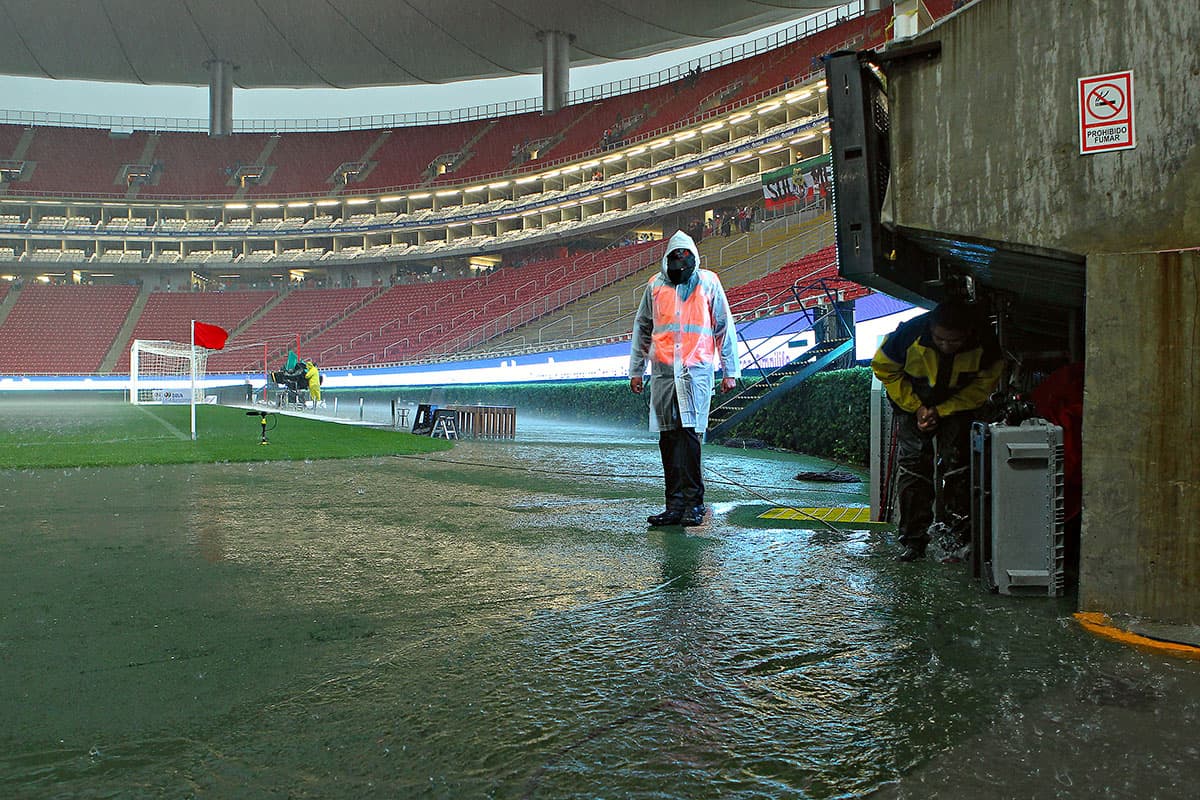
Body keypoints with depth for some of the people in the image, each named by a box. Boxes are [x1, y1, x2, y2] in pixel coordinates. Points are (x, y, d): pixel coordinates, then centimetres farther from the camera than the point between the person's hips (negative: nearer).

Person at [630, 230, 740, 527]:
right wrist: (636, 371, 17)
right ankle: (675, 505, 10)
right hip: (663, 370, 3)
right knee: (668, 437, 3)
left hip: (697, 369, -3)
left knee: (689, 433, -12)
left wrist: (730, 370, 5)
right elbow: (642, 328, 20)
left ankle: (693, 503, -5)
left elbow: (725, 327, 9)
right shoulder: (655, 285, 14)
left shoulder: (708, 282, 7)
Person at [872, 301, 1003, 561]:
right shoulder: (911, 332, -30)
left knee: (955, 465, -10)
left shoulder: (984, 344, -26)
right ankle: (913, 539, -2)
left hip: (958, 406, 1)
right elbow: (883, 368, -13)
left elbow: (984, 385, -11)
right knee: (912, 464, -7)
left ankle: (954, 537, 0)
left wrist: (941, 411, -19)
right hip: (913, 403, 0)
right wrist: (916, 406, -17)